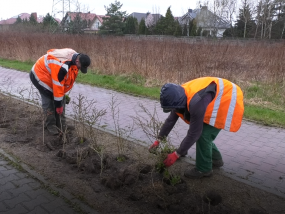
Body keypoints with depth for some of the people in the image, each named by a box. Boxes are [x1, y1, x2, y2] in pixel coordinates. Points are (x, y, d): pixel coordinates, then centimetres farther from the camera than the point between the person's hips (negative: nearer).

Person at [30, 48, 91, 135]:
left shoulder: (75, 57, -11)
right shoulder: (62, 66, -40)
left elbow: (69, 79, 3)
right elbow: (58, 86, -33)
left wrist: (62, 94, 9)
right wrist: (58, 105, -24)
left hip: (53, 75, 9)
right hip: (40, 75, -8)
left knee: (61, 99, 5)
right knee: (48, 101, -12)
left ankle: (61, 126, 13)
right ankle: (51, 126, 3)